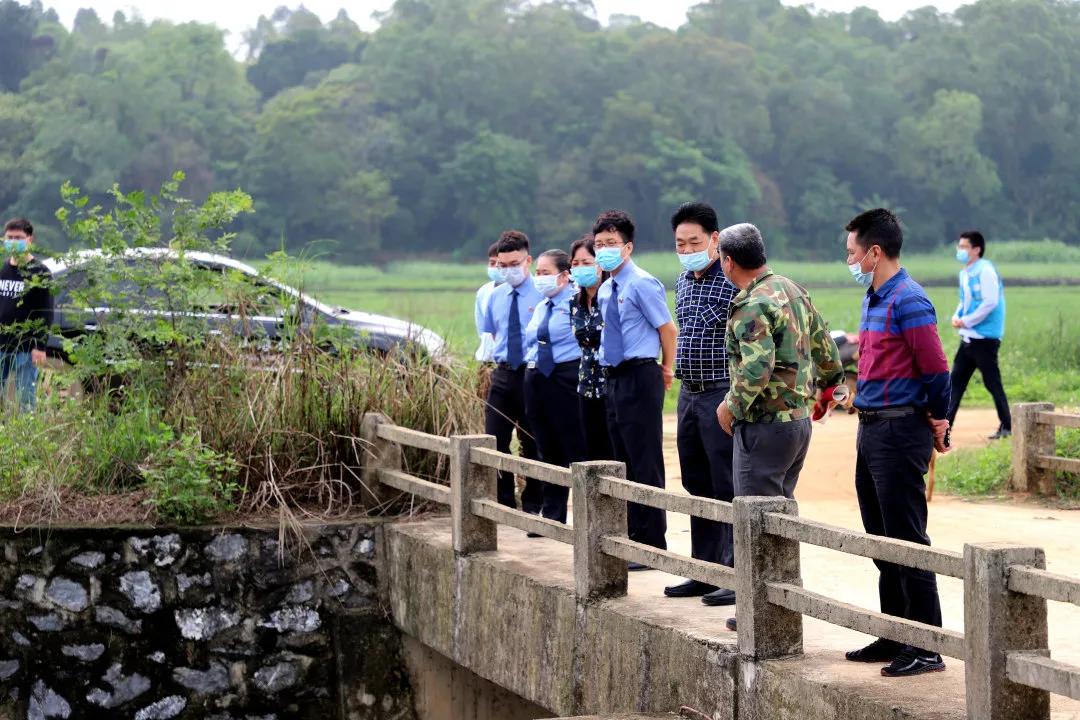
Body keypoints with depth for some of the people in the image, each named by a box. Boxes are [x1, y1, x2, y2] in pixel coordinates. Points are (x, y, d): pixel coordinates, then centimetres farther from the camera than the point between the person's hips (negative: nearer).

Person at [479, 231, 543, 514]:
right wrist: (488, 348, 6)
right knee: (494, 441, 2)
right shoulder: (495, 296, 11)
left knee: (532, 444, 6)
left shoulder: (543, 294, -7)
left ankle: (532, 506, 16)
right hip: (503, 375, 5)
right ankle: (503, 502, 14)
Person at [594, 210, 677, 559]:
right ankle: (633, 538, 22)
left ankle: (652, 546, -3)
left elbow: (667, 328, -9)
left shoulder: (642, 284, -12)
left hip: (639, 377, -9)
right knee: (624, 463, 14)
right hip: (614, 379, 9)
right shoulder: (605, 290, 14)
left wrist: (666, 369, 0)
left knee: (645, 465, -7)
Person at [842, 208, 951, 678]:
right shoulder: (874, 299, 14)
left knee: (908, 542, -6)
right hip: (871, 429, 10)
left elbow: (935, 370, -16)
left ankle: (928, 649, -2)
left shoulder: (908, 301, -16)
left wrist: (937, 424, -6)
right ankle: (895, 638, 23)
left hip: (900, 432, -10)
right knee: (882, 542, 14)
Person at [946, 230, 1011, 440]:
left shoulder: (985, 271, -13)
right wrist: (957, 316, 2)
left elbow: (990, 302, -20)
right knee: (956, 380, 6)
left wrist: (967, 321, -16)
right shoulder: (965, 273, 14)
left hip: (985, 338, -9)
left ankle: (1006, 427, 5)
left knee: (992, 382, -4)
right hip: (968, 337, 9)